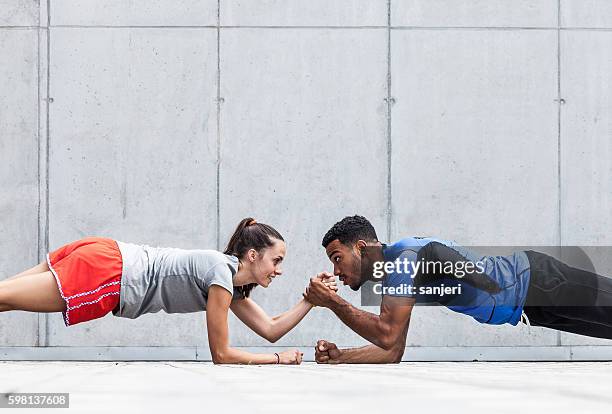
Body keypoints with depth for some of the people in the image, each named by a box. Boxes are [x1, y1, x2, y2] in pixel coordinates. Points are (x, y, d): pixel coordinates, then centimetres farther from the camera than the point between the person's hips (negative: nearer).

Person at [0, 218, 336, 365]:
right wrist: (279, 359, -1)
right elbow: (221, 354, -7)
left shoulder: (233, 285, 16)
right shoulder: (221, 272, -11)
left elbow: (271, 329, 22)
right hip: (104, 272, -8)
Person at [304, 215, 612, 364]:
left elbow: (388, 335, -31)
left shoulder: (405, 256, -23)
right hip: (530, 304, 8)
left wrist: (332, 302, -25)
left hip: (537, 282, -8)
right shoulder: (390, 279, 6)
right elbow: (392, 351, 8)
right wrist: (339, 357, -5)